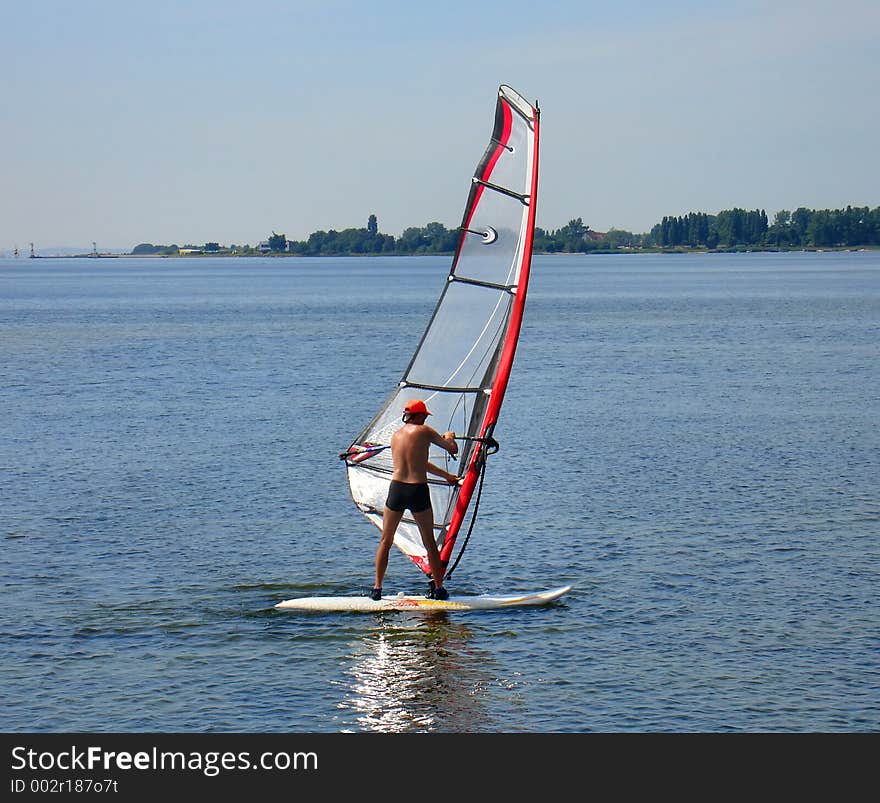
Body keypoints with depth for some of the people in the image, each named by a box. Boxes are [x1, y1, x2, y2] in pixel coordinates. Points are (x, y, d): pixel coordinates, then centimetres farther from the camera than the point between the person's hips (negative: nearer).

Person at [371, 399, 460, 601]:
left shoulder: (396, 435, 14)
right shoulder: (424, 431, -3)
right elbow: (454, 449, 4)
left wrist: (446, 475, 35)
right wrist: (449, 437, 28)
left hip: (396, 489, 3)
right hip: (418, 491, -3)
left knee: (385, 541, 13)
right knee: (429, 542, 10)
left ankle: (377, 588, 9)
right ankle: (438, 588, 15)